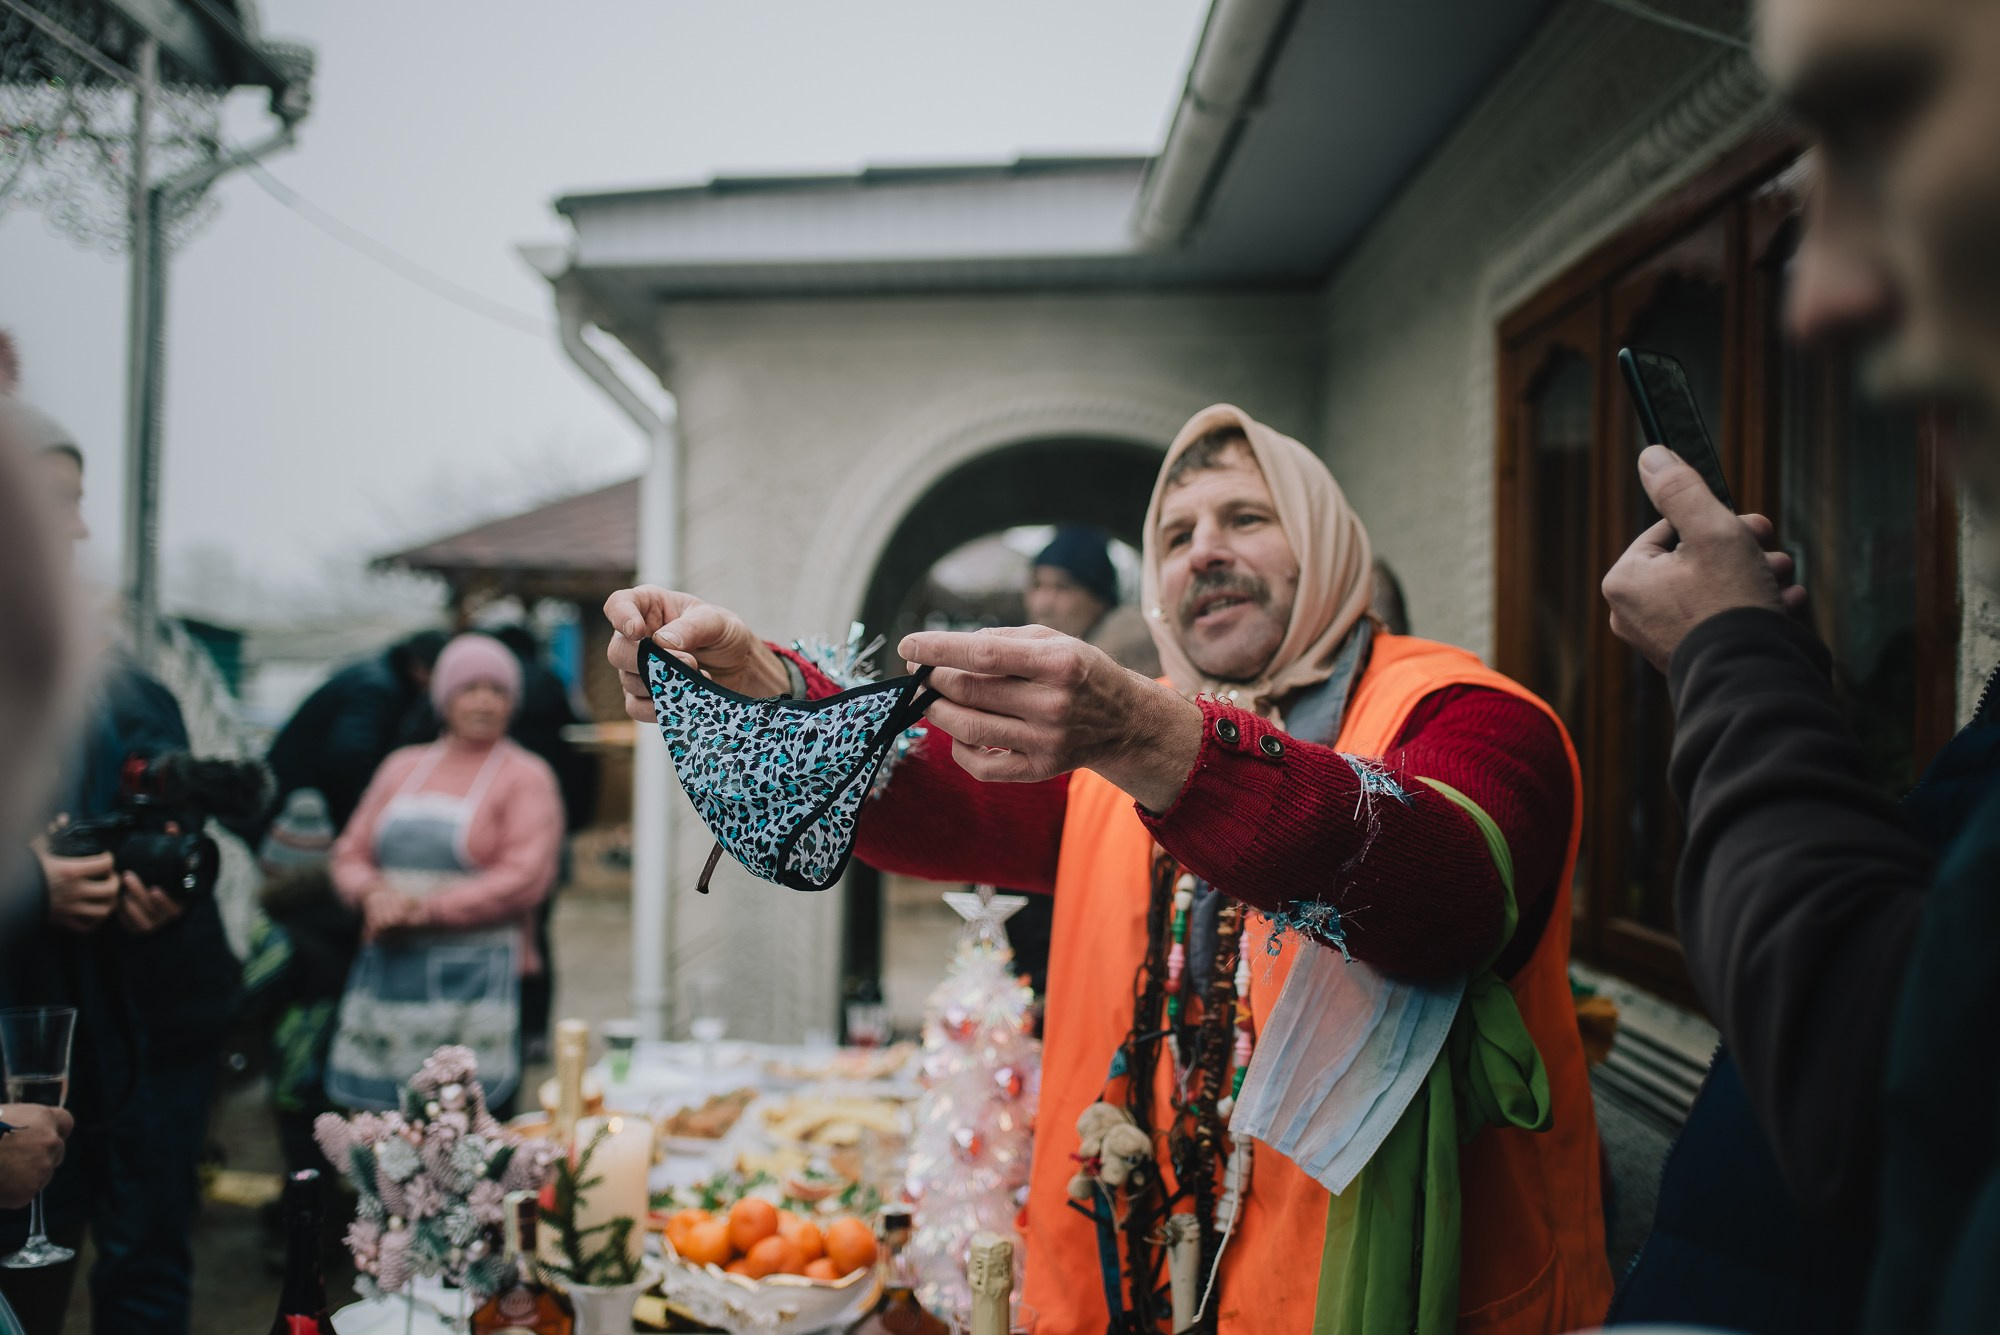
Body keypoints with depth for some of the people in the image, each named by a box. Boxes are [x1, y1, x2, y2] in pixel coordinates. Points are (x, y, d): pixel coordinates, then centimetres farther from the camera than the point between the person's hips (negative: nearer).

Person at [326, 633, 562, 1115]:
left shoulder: (526, 777, 2)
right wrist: (372, 893, -5)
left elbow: (524, 877, -9)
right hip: (388, 968, 5)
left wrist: (427, 908, -12)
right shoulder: (402, 767, 18)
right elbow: (351, 851, 18)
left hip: (474, 973, -4)